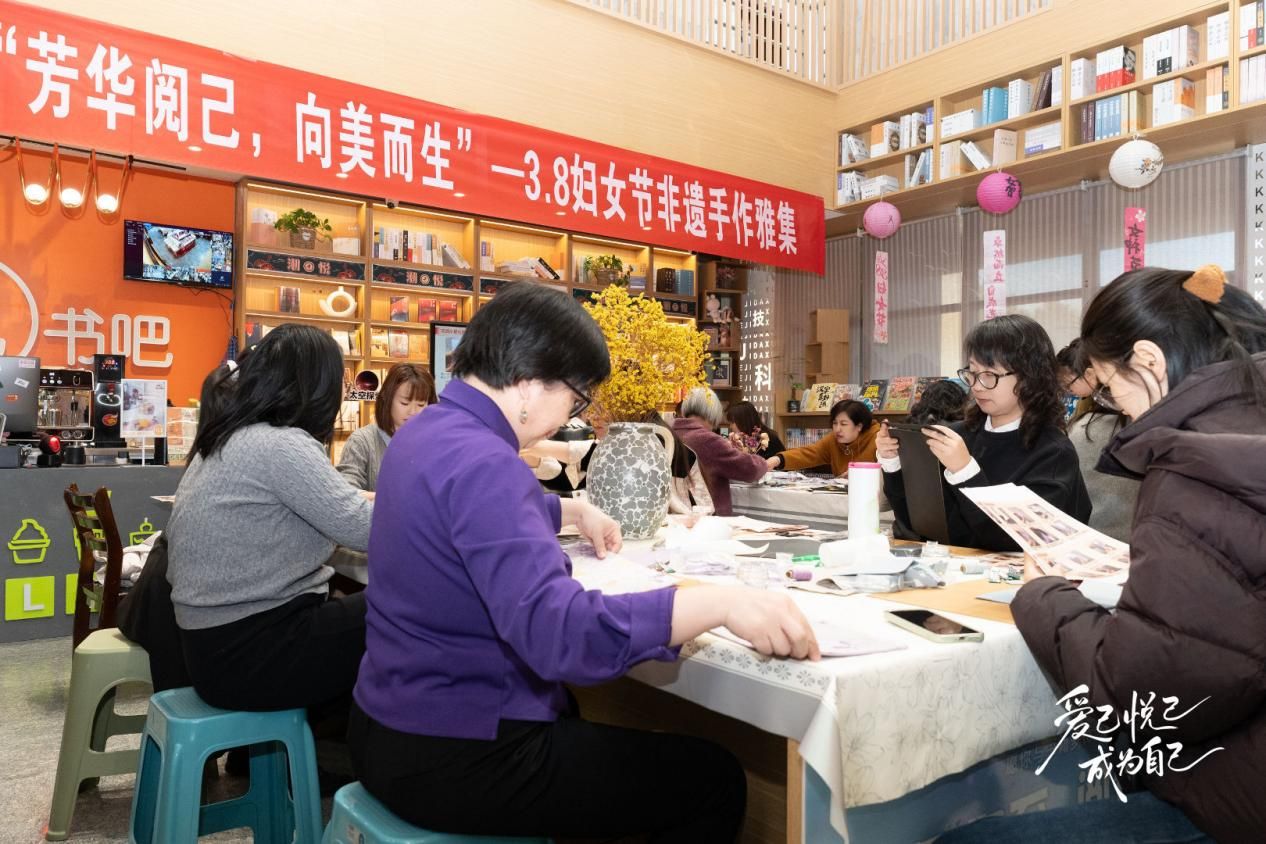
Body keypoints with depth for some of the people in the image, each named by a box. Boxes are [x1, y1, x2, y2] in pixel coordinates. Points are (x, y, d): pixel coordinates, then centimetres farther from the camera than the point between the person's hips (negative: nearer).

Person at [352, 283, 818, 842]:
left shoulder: (428, 432, 5)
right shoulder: (478, 461, -27)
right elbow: (557, 632, -39)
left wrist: (572, 511, 30)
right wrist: (721, 603, -40)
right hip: (449, 759, -10)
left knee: (594, 725, 34)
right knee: (714, 780, -2)